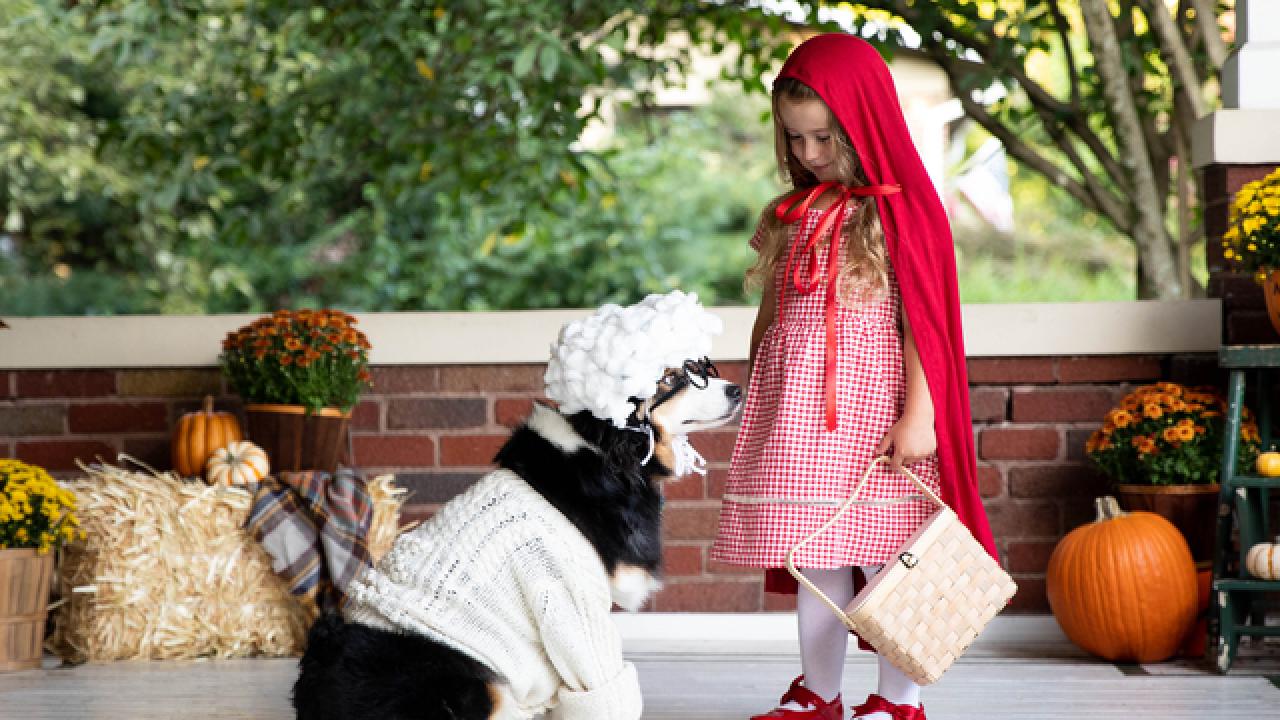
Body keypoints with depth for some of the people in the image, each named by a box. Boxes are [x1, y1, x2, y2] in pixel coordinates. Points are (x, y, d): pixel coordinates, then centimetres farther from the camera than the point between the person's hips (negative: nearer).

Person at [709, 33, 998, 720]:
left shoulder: (900, 209, -4)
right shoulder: (791, 215, 13)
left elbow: (921, 319, -8)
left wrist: (919, 413, -13)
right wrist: (757, 403, 18)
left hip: (871, 404, -5)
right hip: (798, 405, 5)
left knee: (886, 557, -3)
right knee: (814, 562, 8)